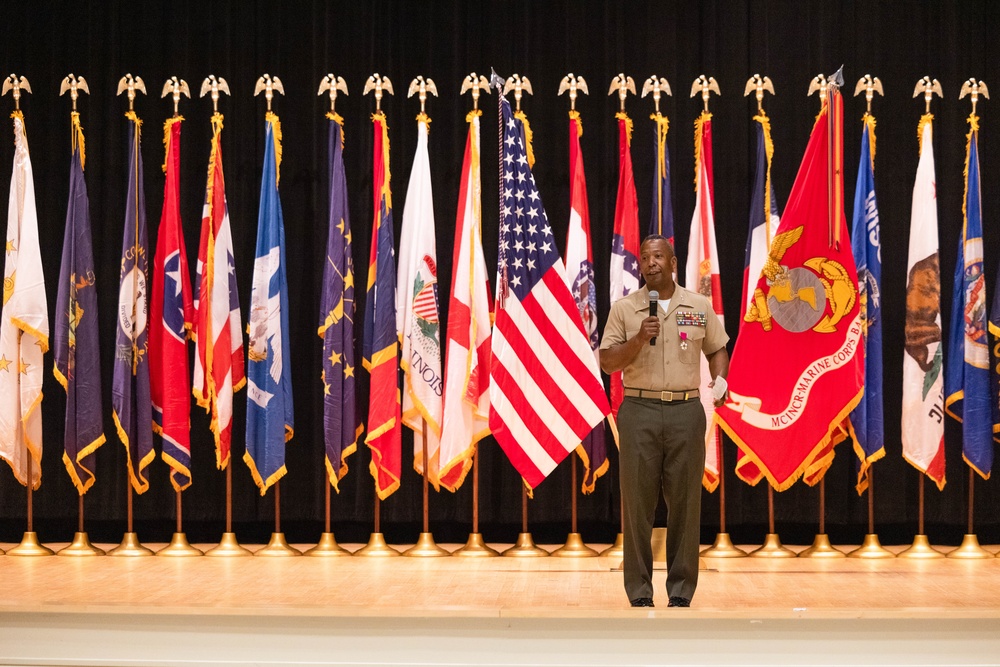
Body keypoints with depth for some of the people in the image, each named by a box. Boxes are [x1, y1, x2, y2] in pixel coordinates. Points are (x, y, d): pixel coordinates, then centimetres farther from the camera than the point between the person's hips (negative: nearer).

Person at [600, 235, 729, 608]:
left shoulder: (699, 307, 9)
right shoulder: (624, 309, 5)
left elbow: (717, 350, 18)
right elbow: (608, 363, 2)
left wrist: (719, 380, -1)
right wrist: (638, 339, -13)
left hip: (686, 411, 1)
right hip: (639, 411, -1)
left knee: (685, 501, 1)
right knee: (638, 502, -1)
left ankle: (681, 593, 10)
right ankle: (639, 594, 7)